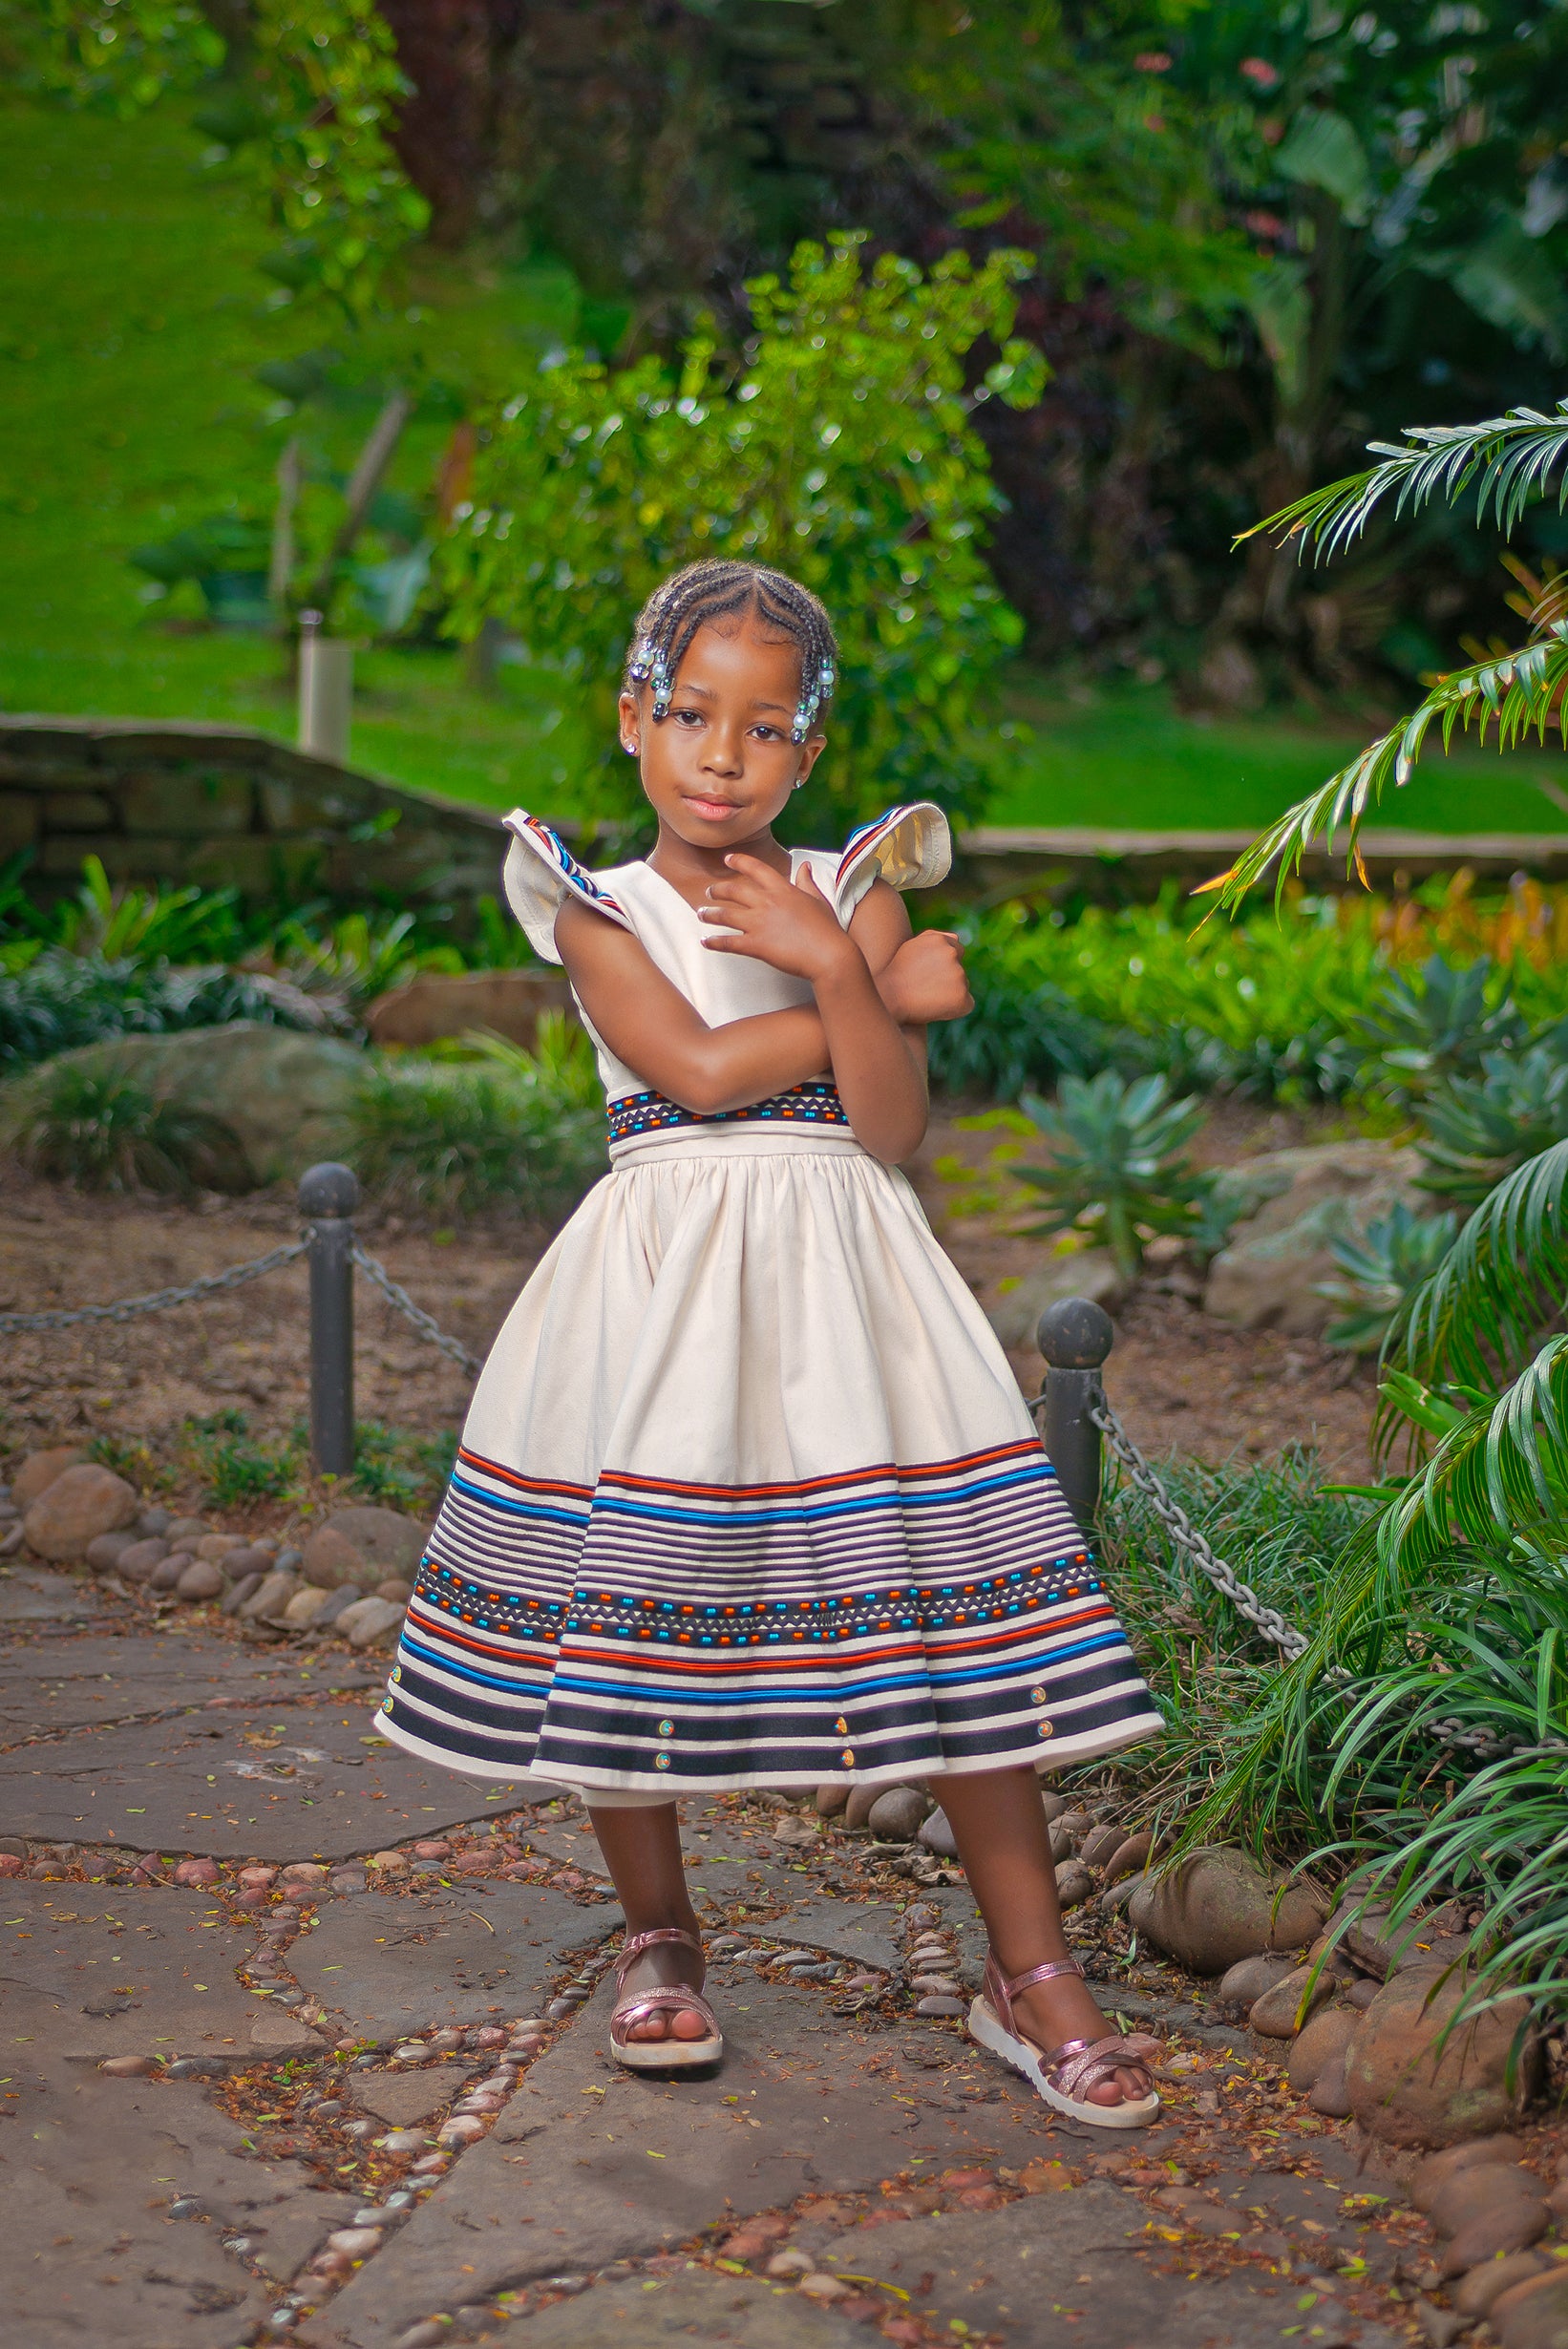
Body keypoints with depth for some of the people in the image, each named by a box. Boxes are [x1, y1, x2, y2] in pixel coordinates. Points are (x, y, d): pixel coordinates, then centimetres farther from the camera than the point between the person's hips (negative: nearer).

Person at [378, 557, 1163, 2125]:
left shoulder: (855, 892, 7)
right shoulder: (598, 906, 3)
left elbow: (893, 1128, -2)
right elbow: (699, 1070, -13)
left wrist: (833, 960, -13)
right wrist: (886, 990, -6)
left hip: (840, 1283, 1)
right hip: (662, 1284, -1)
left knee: (951, 1612, -3)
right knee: (626, 1606, 2)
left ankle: (1029, 1971, 7)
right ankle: (658, 1938, 24)